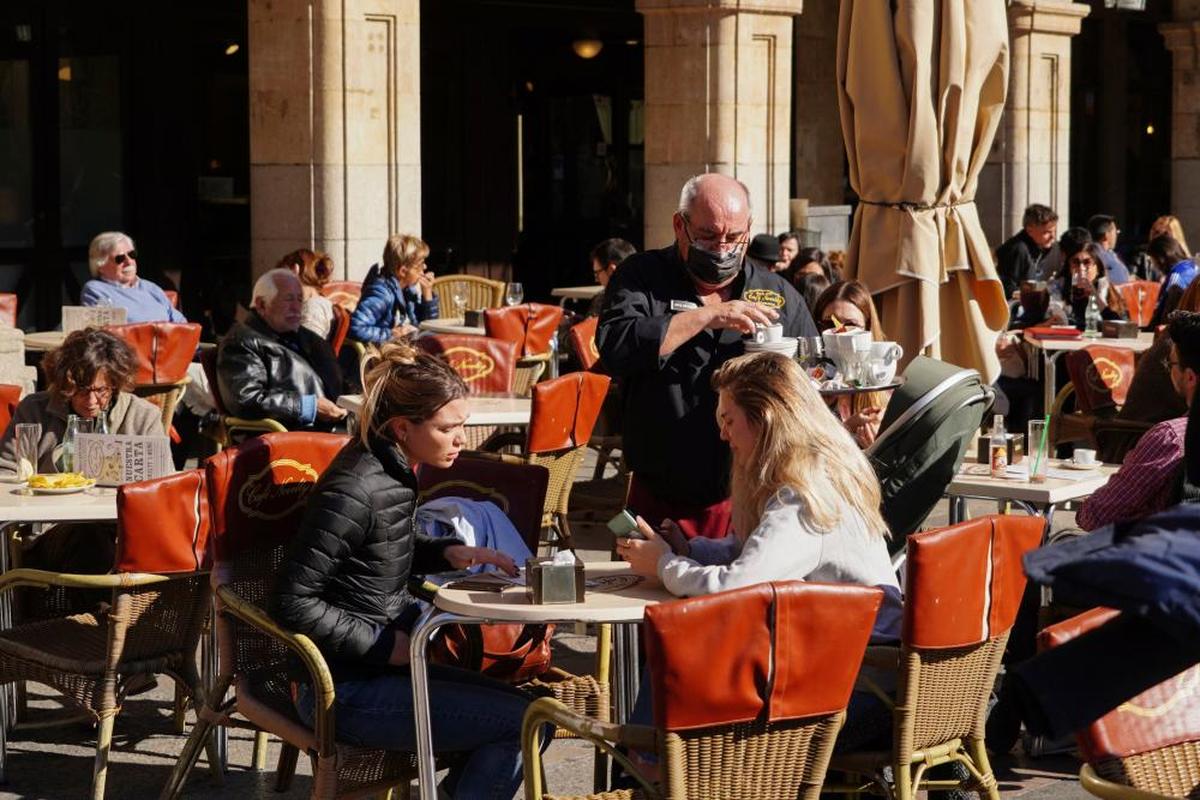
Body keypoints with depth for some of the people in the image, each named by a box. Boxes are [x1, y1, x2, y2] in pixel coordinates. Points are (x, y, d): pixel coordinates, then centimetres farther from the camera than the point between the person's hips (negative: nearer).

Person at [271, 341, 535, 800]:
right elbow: (293, 602, -22)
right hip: (344, 692, -9)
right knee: (524, 722, -12)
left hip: (381, 666, 9)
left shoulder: (395, 469, 4)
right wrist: (385, 646, -17)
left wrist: (450, 553, 5)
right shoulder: (354, 491, -23)